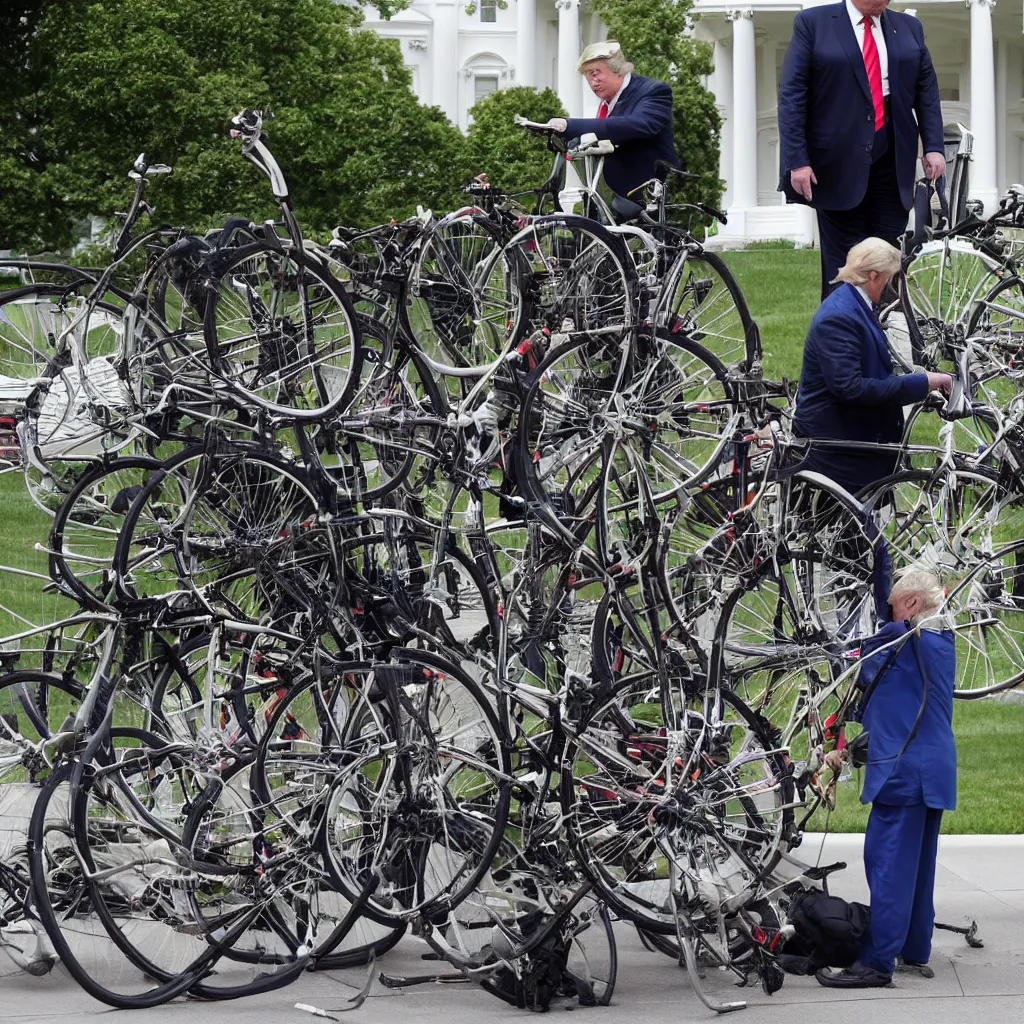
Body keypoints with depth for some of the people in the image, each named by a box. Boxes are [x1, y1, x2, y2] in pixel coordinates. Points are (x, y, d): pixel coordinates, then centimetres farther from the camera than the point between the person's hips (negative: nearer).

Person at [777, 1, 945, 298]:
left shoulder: (909, 28, 13)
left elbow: (927, 90, 13)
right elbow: (792, 95, -4)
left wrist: (933, 146, 0)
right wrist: (797, 160, -11)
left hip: (892, 160, 3)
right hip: (839, 161, -3)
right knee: (843, 262, -2)